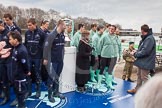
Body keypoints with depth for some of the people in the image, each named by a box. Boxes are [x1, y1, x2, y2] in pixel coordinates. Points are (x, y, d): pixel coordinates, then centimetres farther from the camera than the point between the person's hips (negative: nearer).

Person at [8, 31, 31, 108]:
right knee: (17, 91, 23)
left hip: (20, 76, -10)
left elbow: (24, 63, -22)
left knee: (20, 92, 7)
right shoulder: (16, 48, 4)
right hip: (16, 75, 10)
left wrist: (27, 72, -8)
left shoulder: (22, 50, -27)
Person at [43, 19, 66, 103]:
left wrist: (62, 57, 13)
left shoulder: (63, 35, 7)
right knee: (52, 77, 4)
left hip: (60, 60, 6)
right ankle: (50, 94, 17)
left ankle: (56, 92, 30)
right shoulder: (52, 35, -14)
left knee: (57, 77, 16)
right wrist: (45, 58, -13)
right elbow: (46, 47, -14)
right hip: (53, 60, -6)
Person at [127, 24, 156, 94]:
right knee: (139, 76, 19)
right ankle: (137, 89, 33)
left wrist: (135, 54, -14)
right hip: (141, 61, 10)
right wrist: (137, 51, 0)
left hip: (146, 63, -10)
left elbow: (145, 51, -25)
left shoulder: (150, 39, -21)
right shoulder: (145, 38, 10)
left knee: (144, 78, 0)